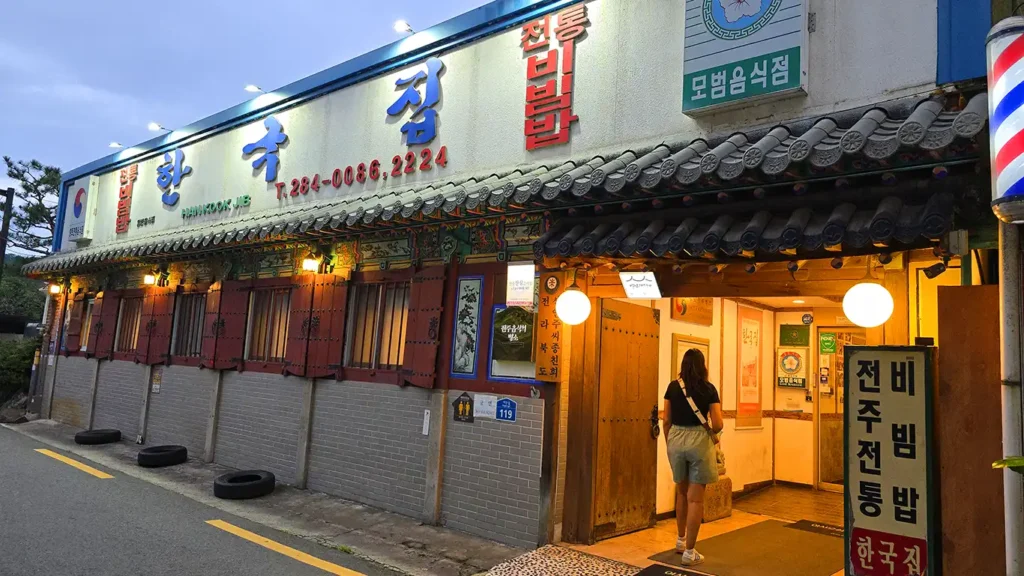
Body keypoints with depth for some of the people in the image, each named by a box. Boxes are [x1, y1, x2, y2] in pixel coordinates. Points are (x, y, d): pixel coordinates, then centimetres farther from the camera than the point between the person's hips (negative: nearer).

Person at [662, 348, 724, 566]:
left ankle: (681, 540, 35)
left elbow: (666, 421, 5)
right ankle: (689, 552, 6)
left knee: (682, 492, 22)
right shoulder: (709, 389, -3)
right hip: (698, 440, -3)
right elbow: (717, 424, -6)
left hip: (676, 439, 3)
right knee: (695, 498, 3)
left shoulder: (673, 387, 3)